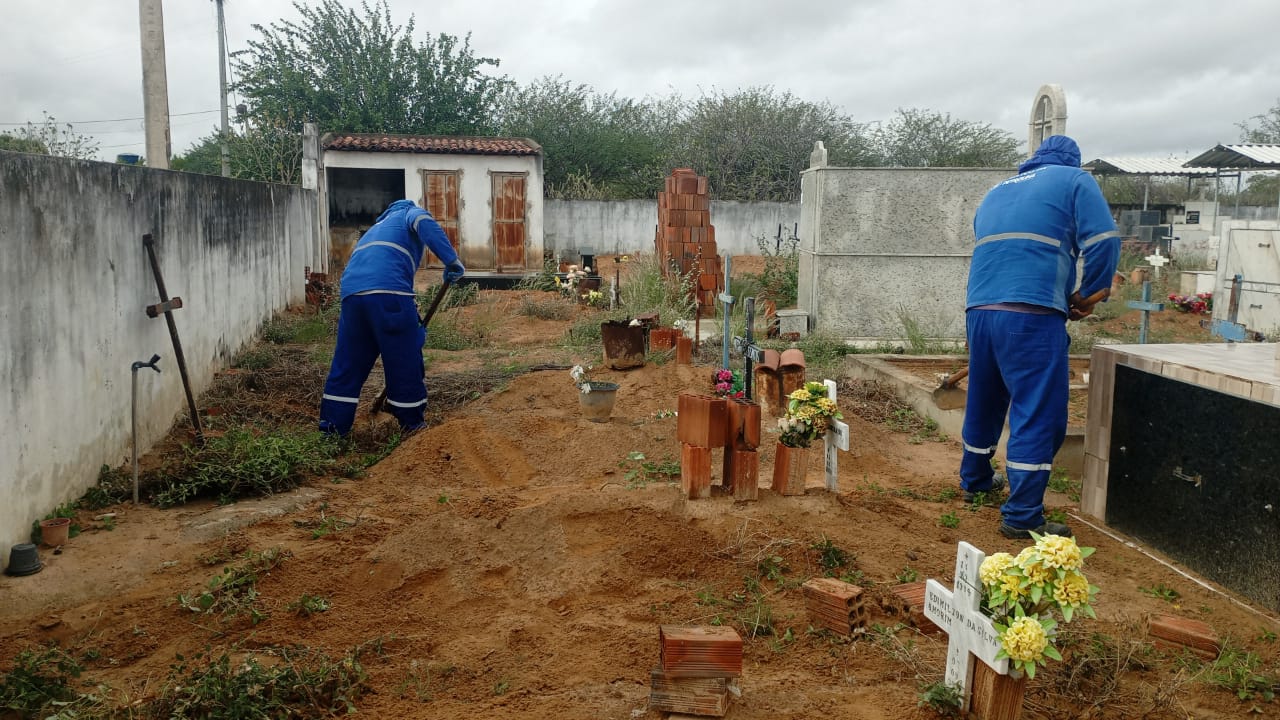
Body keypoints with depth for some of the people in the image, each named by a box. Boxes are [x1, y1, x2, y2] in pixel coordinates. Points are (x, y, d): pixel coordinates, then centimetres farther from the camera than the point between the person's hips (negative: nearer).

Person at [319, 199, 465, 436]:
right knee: (405, 362, 5)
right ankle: (412, 424, 15)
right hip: (389, 292, -7)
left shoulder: (376, 228, 42)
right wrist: (451, 260, -12)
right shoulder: (410, 212, 22)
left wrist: (413, 320, 42)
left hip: (351, 293, 7)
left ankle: (332, 425, 17)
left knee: (347, 363, 14)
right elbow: (425, 224, -6)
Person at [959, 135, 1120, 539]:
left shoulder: (996, 192, 26)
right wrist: (1089, 295, 8)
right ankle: (1022, 517, -3)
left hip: (979, 309, 7)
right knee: (1039, 414, -3)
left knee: (984, 402, 22)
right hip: (1032, 314, -7)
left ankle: (974, 479, 39)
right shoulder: (1074, 182, 8)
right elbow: (1103, 241, -5)